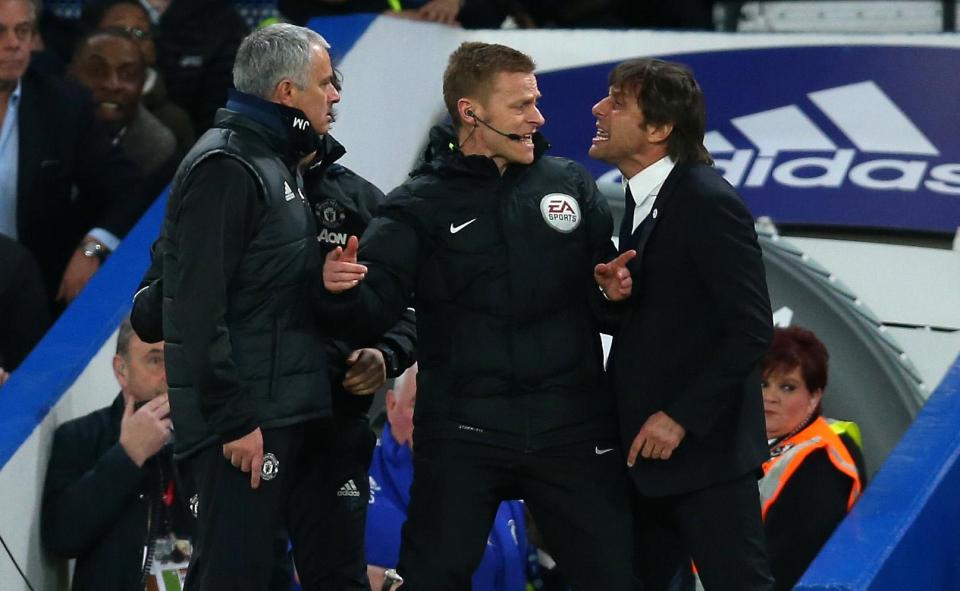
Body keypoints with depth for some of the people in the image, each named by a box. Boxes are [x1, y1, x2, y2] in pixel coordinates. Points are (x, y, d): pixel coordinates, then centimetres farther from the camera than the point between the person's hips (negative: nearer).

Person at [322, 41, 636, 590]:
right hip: (461, 435, -2)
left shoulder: (572, 184, 6)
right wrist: (344, 289, -31)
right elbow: (377, 307, -9)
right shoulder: (420, 204, -1)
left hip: (572, 427, 2)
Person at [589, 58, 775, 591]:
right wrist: (618, 295, -5)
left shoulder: (709, 203, -17)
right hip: (645, 446, 9)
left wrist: (682, 417, -21)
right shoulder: (643, 198, 11)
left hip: (704, 447, -9)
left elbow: (751, 329, -20)